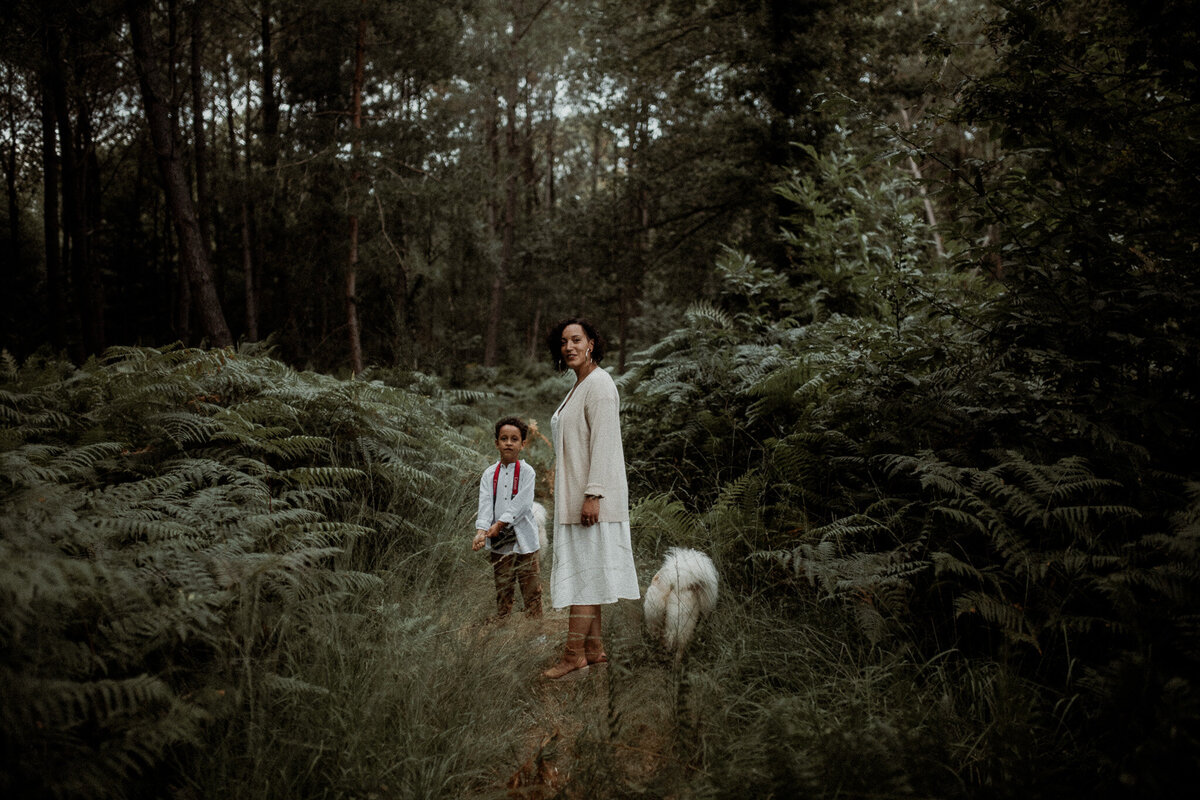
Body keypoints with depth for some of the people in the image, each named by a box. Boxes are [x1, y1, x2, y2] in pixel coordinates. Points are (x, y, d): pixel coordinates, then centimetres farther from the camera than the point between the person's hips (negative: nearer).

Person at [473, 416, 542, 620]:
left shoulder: (526, 472, 0)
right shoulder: (489, 474, 8)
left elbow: (522, 503, -12)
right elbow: (485, 504, -4)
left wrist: (500, 524, -20)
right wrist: (481, 531, -20)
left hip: (524, 540, -2)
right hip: (498, 543, 3)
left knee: (531, 590, -1)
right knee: (502, 592, 8)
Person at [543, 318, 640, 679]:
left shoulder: (599, 385, -13)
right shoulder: (579, 387, 17)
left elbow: (603, 443, -20)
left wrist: (592, 495, -24)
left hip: (591, 495, -10)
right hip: (574, 494, 10)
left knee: (582, 571, -8)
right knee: (585, 572, 11)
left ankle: (574, 653, -4)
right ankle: (594, 647, 17)